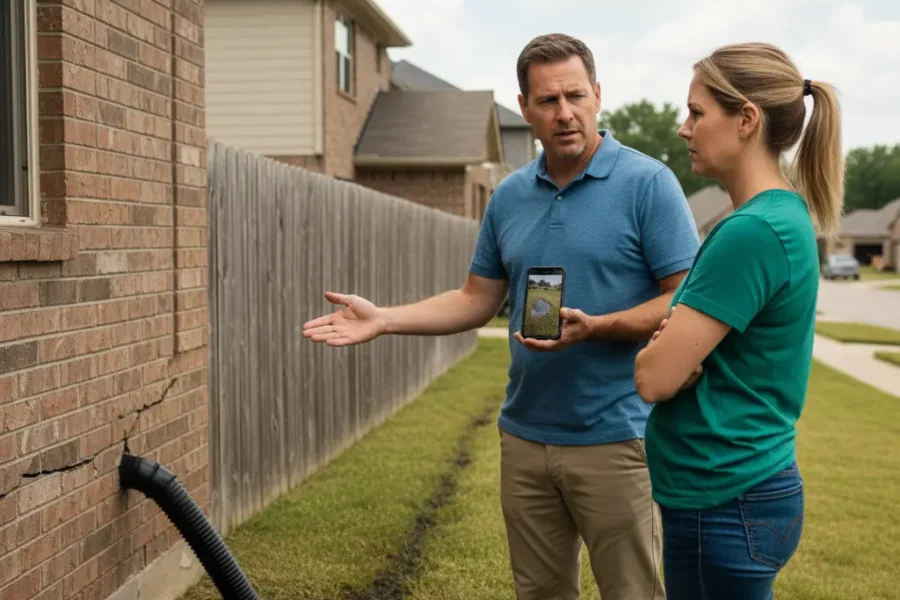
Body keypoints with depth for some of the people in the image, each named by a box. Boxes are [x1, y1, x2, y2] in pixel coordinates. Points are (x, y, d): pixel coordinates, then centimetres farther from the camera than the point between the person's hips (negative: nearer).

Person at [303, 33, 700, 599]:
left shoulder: (648, 182, -9)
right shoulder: (509, 196, 8)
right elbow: (476, 300, 12)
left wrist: (593, 327, -24)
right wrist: (383, 319, 2)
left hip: (615, 439, -5)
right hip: (525, 437, 5)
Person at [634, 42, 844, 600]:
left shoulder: (751, 232, -23)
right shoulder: (786, 216, 7)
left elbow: (655, 377, -22)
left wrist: (662, 346, -2)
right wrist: (678, 345, -7)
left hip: (723, 504, -9)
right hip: (743, 489, 9)